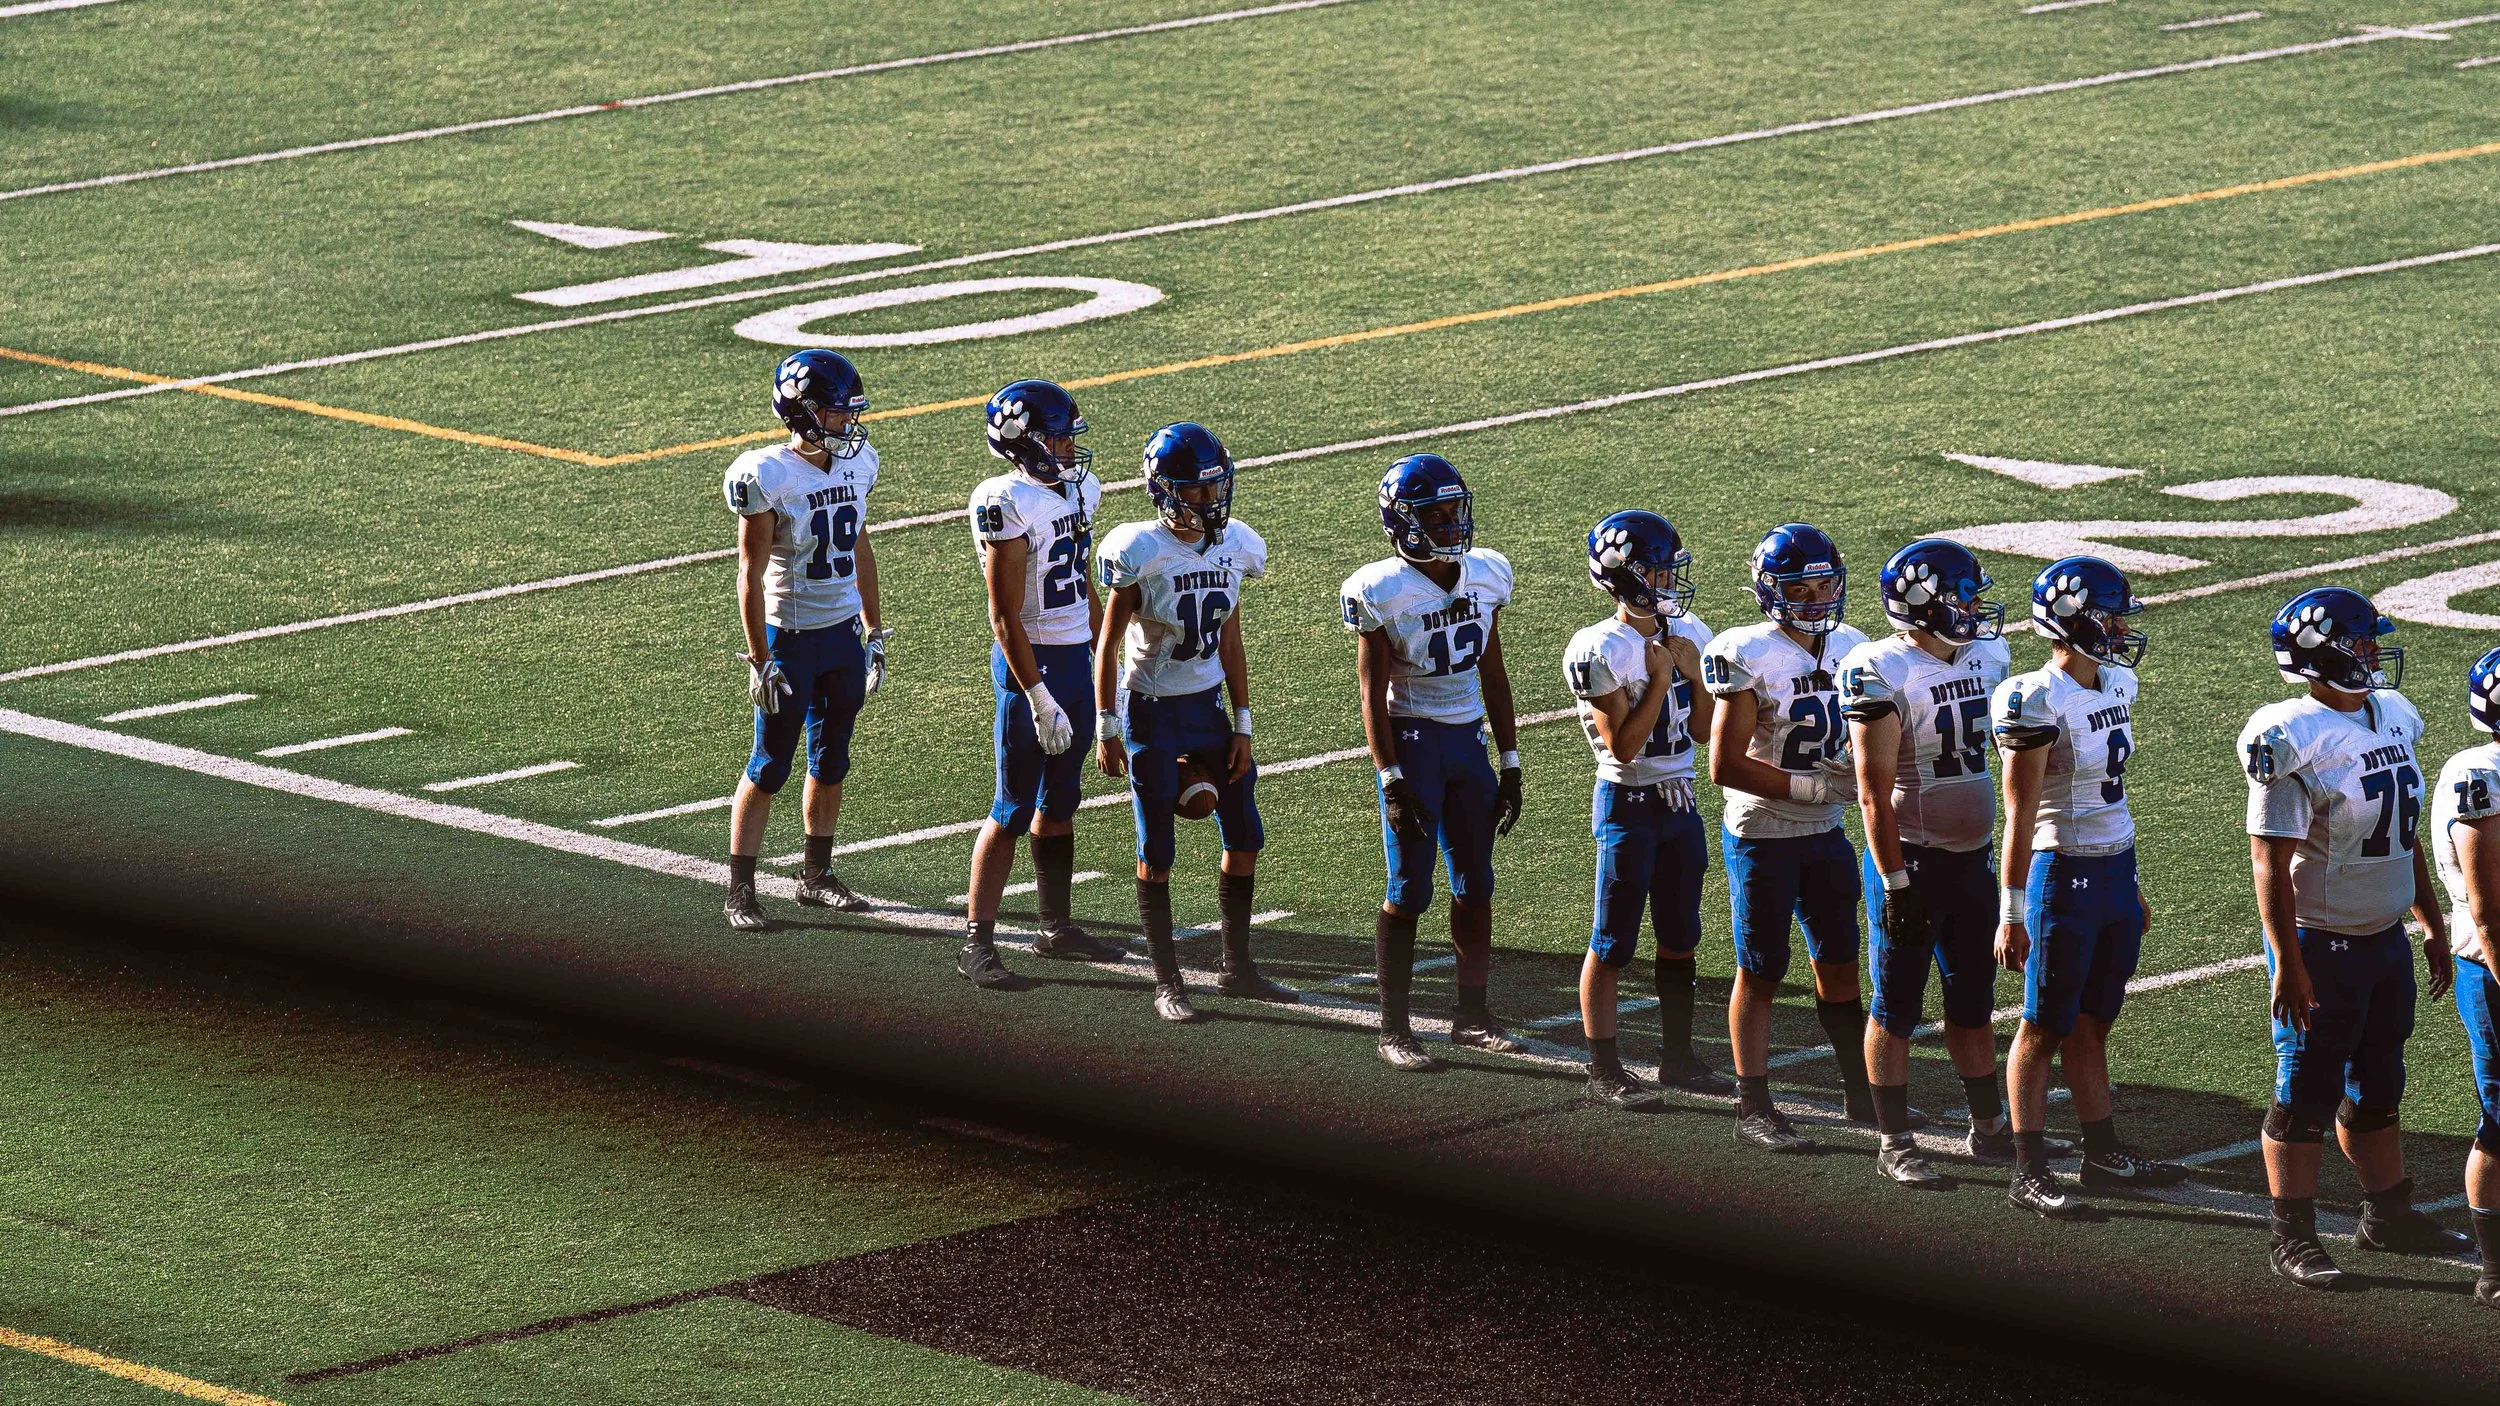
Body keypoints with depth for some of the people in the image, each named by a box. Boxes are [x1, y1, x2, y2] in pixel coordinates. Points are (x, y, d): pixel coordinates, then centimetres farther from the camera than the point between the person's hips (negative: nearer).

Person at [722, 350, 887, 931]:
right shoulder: (769, 477, -18)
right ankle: (740, 890, 8)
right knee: (770, 766, 0)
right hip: (790, 638, -6)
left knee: (830, 761, 14)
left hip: (844, 636, 6)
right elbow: (751, 574, -15)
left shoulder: (855, 464, 2)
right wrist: (761, 661, -15)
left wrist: (874, 632, 15)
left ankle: (817, 875, 28)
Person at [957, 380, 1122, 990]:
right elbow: (1005, 619, -18)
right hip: (1031, 661, -8)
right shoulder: (1007, 504, -18)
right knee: (1014, 809, -5)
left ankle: (1056, 927, 26)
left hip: (1077, 658, 8)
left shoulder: (1079, 489, 8)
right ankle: (976, 944, 0)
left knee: (1059, 802, 16)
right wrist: (1040, 699, -19)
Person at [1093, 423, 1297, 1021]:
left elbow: (1230, 642, 6)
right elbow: (1108, 646, -10)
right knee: (1156, 854, 1)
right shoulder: (1141, 552, -18)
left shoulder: (1232, 547, -2)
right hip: (1153, 711, -5)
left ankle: (1237, 967, 23)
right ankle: (1167, 982, 10)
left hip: (1209, 705, 6)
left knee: (1244, 837, 8)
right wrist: (1107, 729, -10)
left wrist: (1241, 725, 4)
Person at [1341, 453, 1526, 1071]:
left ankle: (1472, 1014, 22)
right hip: (1412, 740, -6)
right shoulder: (1383, 592, -14)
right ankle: (1393, 1028, 6)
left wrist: (1509, 763, 11)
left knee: (1475, 886, 10)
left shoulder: (1486, 575, 3)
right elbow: (1373, 695, -12)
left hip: (1468, 740, 6)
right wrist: (1392, 779, -16)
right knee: (1408, 892, -2)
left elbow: (1493, 674, 11)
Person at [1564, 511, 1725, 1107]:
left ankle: (1678, 1057, 24)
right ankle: (1603, 1070, 6)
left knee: (1680, 940, 13)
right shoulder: (1601, 651, -17)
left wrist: (1693, 672, -6)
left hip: (1680, 800, 7)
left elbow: (1705, 728, 8)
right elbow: (1624, 745, -18)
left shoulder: (1686, 635, 5)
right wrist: (1659, 679, -19)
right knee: (1612, 943, 0)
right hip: (1628, 804, -7)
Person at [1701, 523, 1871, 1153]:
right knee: (1759, 974, 3)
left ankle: (1862, 1093, 26)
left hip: (1824, 832, 6)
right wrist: (1812, 786, -21)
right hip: (1760, 835, -6)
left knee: (1839, 964, 14)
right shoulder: (1750, 657, -17)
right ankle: (1754, 1110, 10)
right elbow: (1726, 765, -19)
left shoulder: (1848, 649, 3)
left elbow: (1862, 740, 17)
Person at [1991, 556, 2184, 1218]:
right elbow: (2020, 815, -16)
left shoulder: (2115, 686, 8)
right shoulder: (2037, 704, -18)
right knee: (2044, 1028, 1)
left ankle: (2103, 1156, 24)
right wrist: (2012, 912, -15)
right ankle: (2029, 1171, 7)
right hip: (2062, 874, -7)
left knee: (2091, 1025, 16)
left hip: (2115, 871, 7)